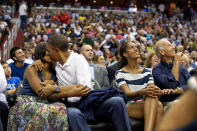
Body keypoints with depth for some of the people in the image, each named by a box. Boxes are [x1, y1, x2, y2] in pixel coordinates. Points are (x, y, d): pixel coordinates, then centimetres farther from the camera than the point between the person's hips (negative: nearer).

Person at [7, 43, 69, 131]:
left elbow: (55, 97, 2)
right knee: (42, 112, -37)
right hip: (26, 103, -4)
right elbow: (40, 92, -15)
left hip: (45, 104, 4)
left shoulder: (54, 73, 12)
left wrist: (53, 87, -18)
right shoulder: (31, 69, -2)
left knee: (61, 108, -29)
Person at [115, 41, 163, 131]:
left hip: (148, 105, 4)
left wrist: (157, 92, -23)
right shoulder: (120, 73, 4)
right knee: (156, 104, -35)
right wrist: (142, 92, -32)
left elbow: (152, 89, 3)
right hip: (129, 106, -4)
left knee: (158, 105, -35)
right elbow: (127, 95, -10)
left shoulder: (147, 72, 17)